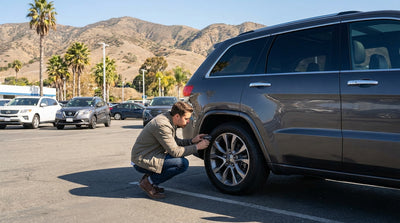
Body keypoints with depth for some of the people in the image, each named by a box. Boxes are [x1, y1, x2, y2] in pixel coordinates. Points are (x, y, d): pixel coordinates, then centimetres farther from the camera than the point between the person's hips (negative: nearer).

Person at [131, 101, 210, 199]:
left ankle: (149, 177, 10)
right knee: (183, 163, -19)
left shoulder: (170, 120, 6)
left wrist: (192, 141, 4)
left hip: (150, 155, 10)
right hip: (141, 161, -10)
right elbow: (175, 152, -21)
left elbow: (175, 141, 18)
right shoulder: (162, 125, -24)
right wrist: (197, 147, -13)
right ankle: (149, 182, -7)